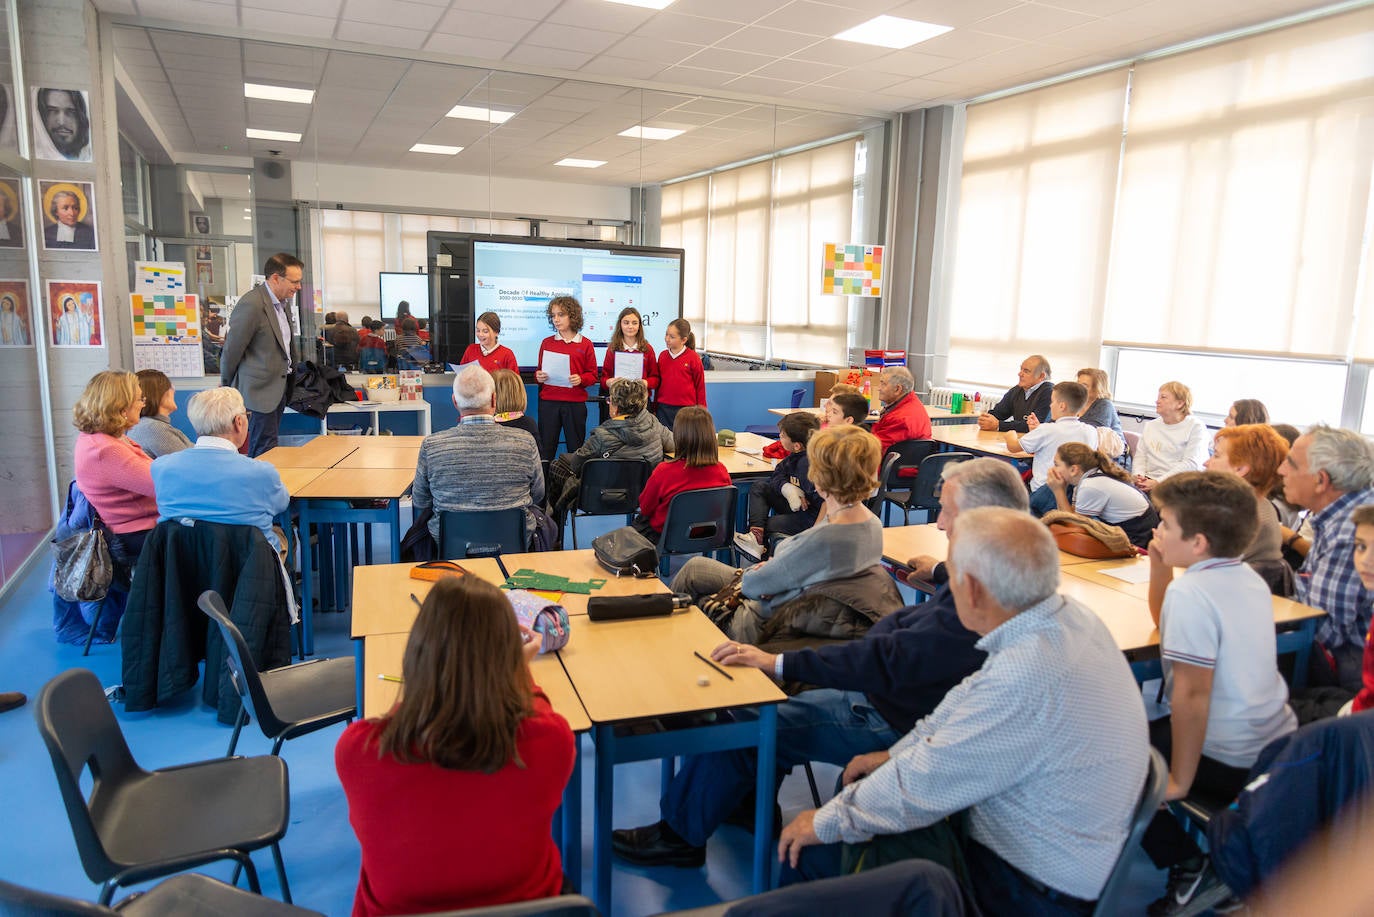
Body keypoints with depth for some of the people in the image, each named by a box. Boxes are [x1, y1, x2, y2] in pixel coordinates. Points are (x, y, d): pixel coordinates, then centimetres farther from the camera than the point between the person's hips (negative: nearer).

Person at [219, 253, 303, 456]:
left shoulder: (283, 302, 11)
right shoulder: (252, 305, -18)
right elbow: (232, 350, -12)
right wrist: (227, 387, -1)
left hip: (279, 387, 9)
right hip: (260, 390, -9)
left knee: (267, 446, 12)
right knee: (264, 452, -7)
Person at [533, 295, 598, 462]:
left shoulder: (585, 344, 2)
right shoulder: (547, 343, 9)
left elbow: (593, 375, 4)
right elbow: (539, 371, 16)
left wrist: (580, 379, -16)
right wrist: (538, 376, -6)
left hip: (575, 404, -2)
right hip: (548, 403, 2)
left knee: (575, 449, 5)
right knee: (545, 449, 2)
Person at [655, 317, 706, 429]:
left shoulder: (693, 358, -6)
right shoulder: (662, 356, 5)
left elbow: (700, 385, 0)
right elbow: (658, 382, 13)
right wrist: (655, 407, 15)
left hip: (685, 410, -3)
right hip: (664, 409, 4)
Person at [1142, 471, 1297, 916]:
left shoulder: (1190, 592, -24)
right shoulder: (1248, 577, 5)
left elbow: (1192, 695, -26)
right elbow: (1167, 623, 20)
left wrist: (1179, 780, -17)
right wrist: (1159, 567, 5)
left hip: (1227, 761, -9)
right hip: (1277, 743, 9)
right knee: (1148, 725, 27)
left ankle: (1183, 861, -1)